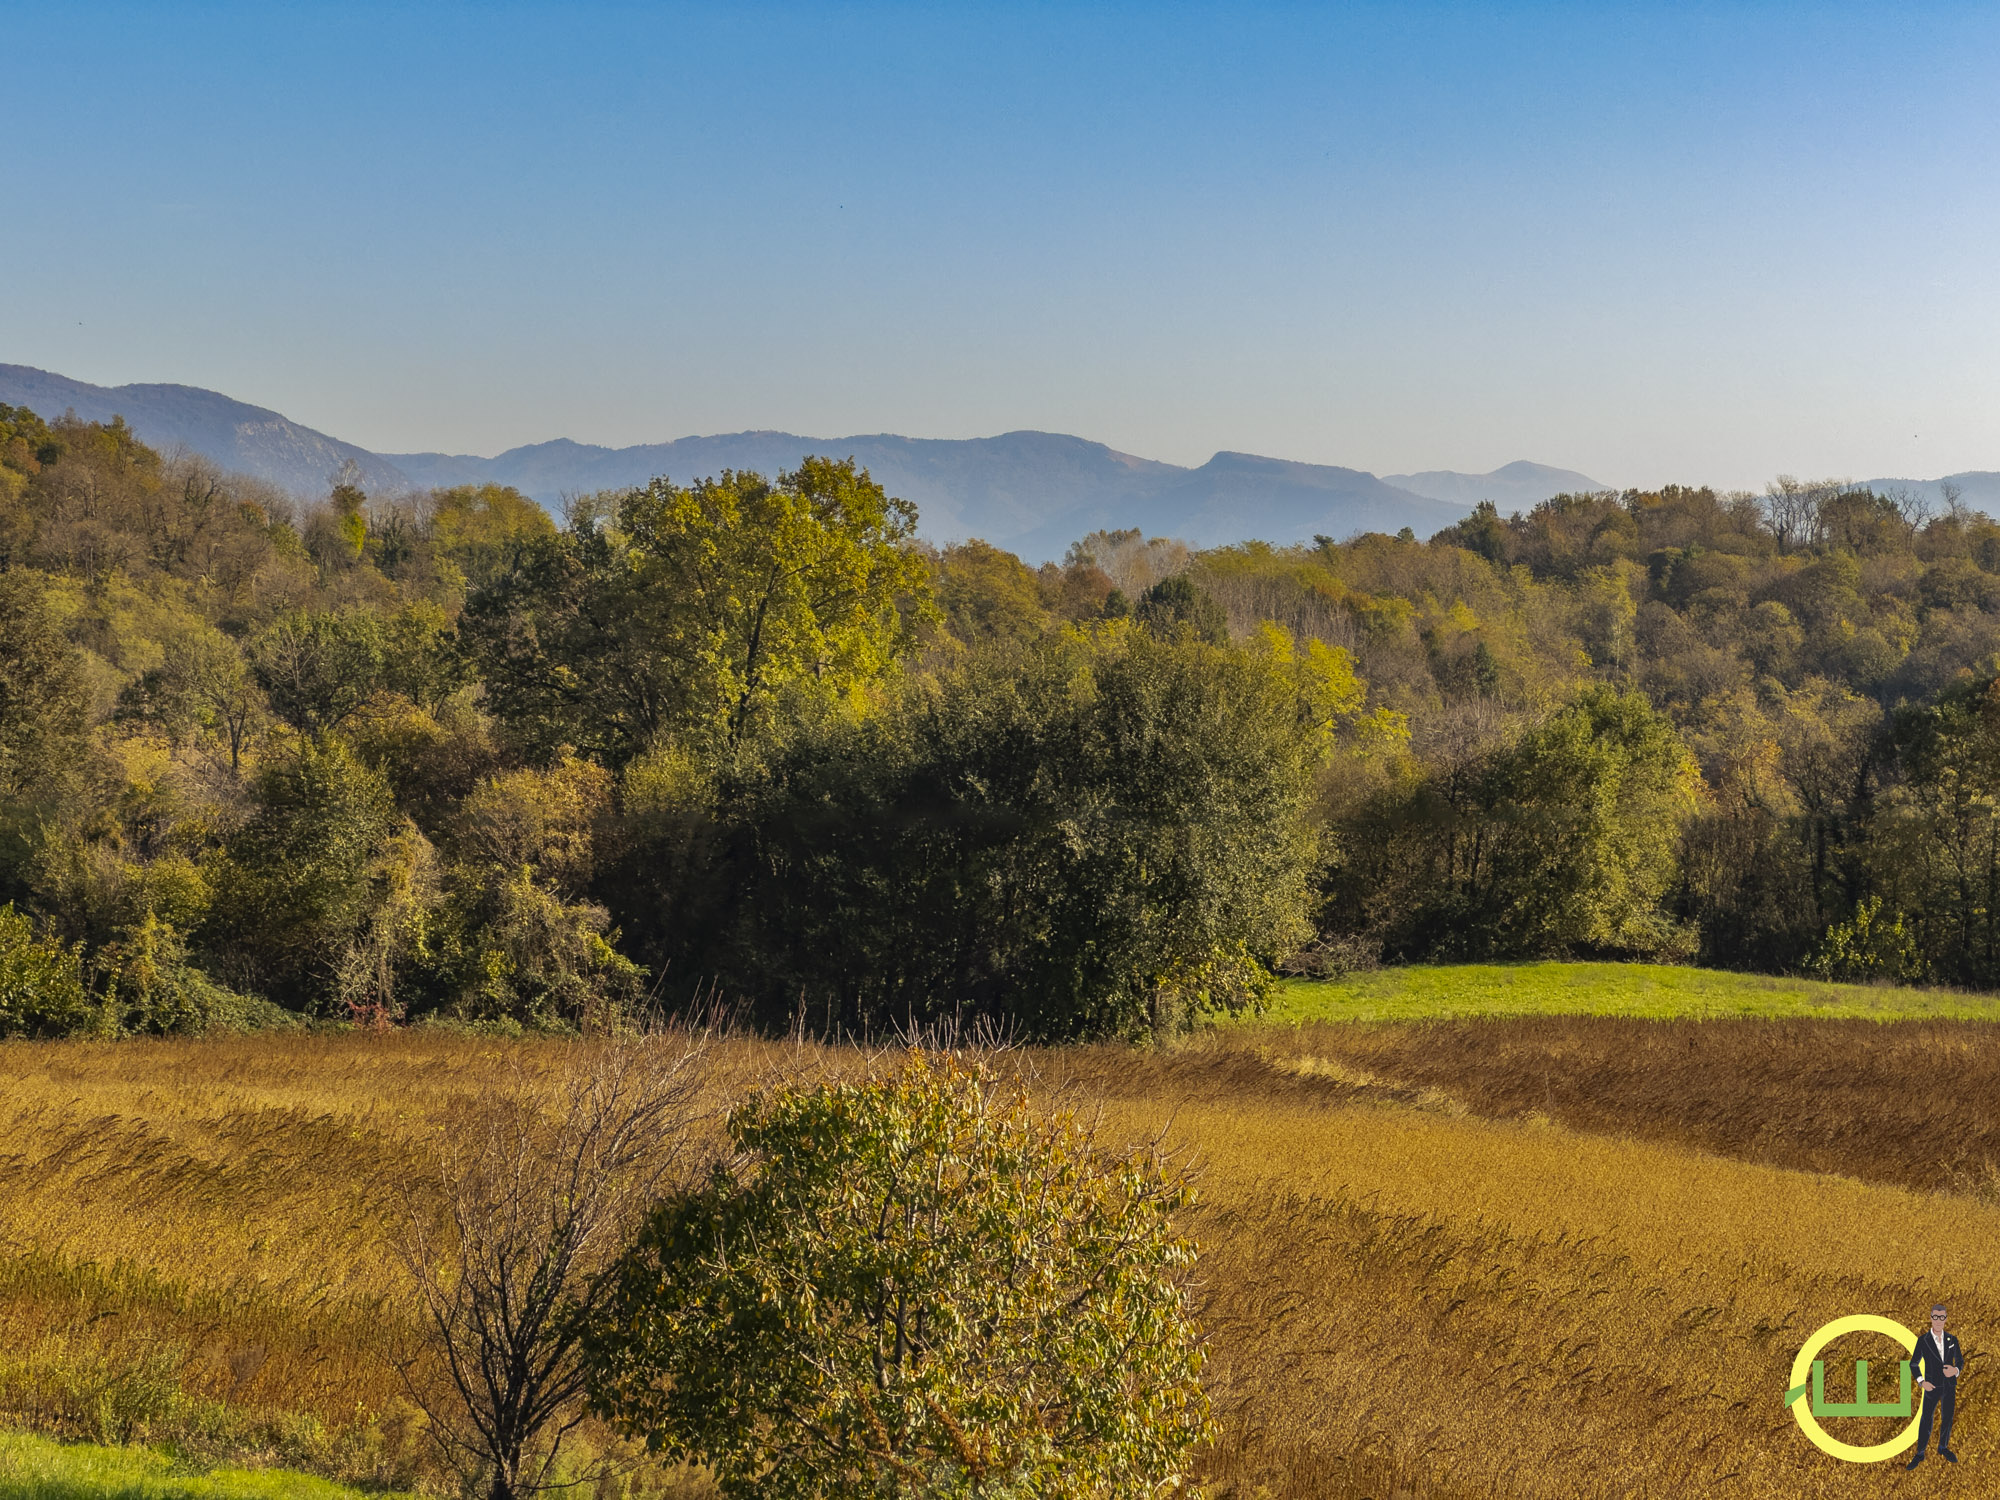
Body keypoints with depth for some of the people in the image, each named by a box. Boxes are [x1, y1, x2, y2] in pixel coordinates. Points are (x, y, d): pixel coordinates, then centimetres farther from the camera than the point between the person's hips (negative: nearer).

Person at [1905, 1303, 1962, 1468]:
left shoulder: (1952, 1339, 1)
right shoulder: (1923, 1340, -6)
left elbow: (1960, 1360, 11)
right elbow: (1913, 1364, 1)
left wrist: (1956, 1370, -12)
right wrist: (1922, 1382, -12)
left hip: (1950, 1386, 3)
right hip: (1932, 1387, -3)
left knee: (1948, 1419, 12)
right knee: (1926, 1419, 0)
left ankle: (1943, 1447, 31)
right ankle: (1919, 1454, 8)